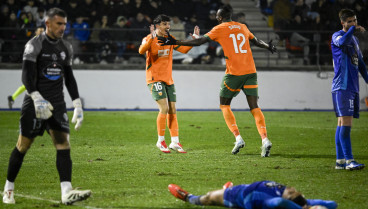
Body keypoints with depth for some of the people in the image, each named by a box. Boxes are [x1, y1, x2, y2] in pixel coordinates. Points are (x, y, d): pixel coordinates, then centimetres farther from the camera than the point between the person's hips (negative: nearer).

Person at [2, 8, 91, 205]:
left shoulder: (65, 47, 12)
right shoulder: (35, 45, -8)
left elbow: (69, 78, 19)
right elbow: (27, 75, -16)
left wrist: (77, 104, 13)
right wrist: (37, 97, -31)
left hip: (57, 103, 5)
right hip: (35, 102, -5)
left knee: (64, 144, -10)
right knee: (23, 145, 3)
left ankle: (67, 192, -19)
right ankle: (8, 188, 20)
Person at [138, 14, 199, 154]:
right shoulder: (149, 39, -9)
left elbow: (184, 49, 14)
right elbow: (141, 51, -29)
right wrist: (151, 38, -44)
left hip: (168, 79, 6)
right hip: (154, 78, -6)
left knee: (172, 110, 4)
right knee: (164, 108, -16)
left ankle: (175, 142, 8)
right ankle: (161, 141, -5)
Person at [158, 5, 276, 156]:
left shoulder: (219, 29, 1)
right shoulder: (243, 27, 16)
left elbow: (199, 42, -3)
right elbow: (256, 41, 31)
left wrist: (175, 42, 1)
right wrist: (268, 46, 50)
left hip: (234, 73, -4)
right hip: (250, 72, 4)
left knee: (224, 105, 11)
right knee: (254, 107, 1)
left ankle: (238, 138, -2)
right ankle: (265, 140, -17)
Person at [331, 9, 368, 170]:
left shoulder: (354, 39, 21)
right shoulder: (337, 36, -3)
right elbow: (342, 42, -29)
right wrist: (354, 29, -19)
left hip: (353, 87, 8)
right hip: (342, 86, -8)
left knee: (343, 123, 8)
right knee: (346, 122, -14)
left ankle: (340, 160, 8)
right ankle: (348, 160, -18)